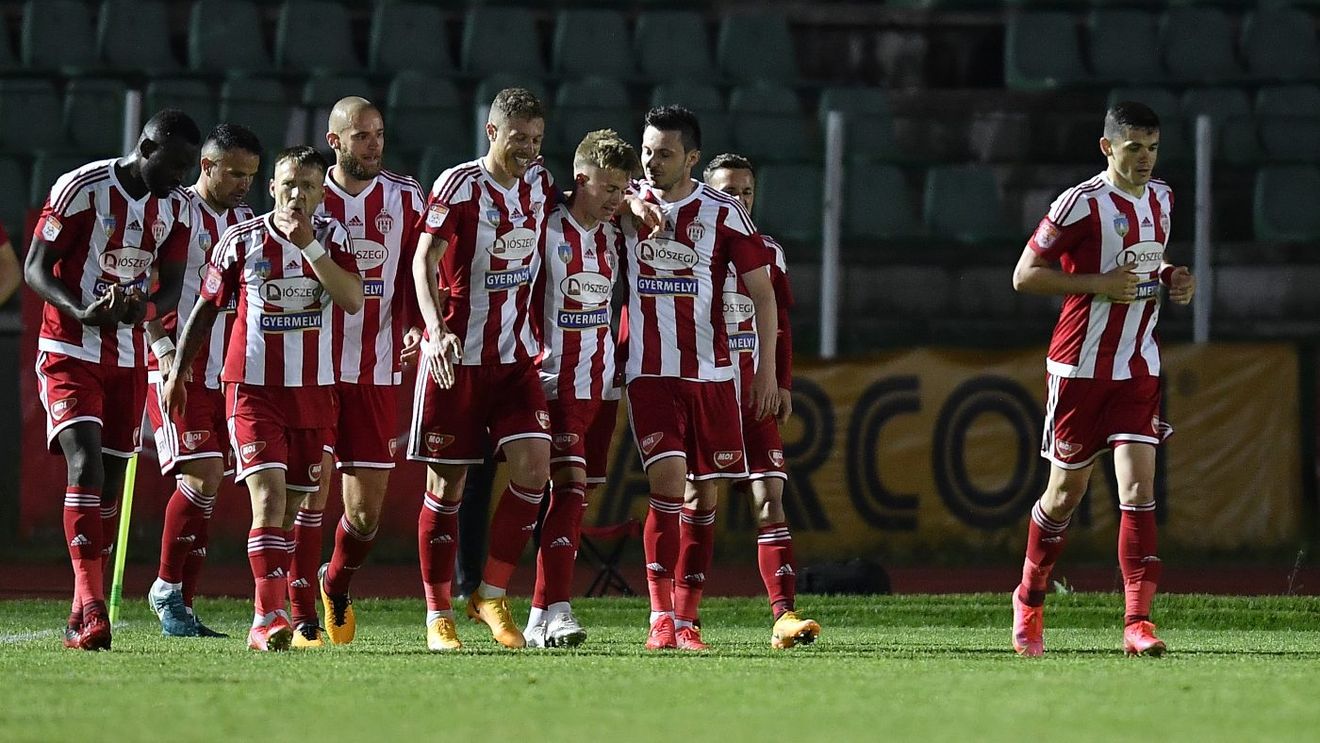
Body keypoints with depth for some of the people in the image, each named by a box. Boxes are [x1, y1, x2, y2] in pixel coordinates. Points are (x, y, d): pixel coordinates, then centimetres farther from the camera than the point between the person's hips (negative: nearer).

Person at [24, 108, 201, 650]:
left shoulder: (177, 207, 4)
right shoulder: (81, 189, -13)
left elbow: (172, 285, 9)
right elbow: (35, 269, -11)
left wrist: (144, 308, -16)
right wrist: (81, 311, -29)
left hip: (128, 357, 6)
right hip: (69, 353, -6)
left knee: (110, 485, 7)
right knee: (86, 465, -21)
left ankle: (82, 619, 15)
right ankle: (92, 606, -28)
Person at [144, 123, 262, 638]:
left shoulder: (247, 222, 15)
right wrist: (166, 351, -17)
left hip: (227, 373, 6)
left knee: (207, 488, 3)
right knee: (202, 474, -17)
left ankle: (181, 608, 7)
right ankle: (167, 589, -2)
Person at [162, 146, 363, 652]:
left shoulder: (331, 237, 2)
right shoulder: (241, 242, -1)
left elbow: (353, 300, -13)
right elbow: (207, 308, 10)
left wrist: (309, 246, -18)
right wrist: (177, 372, 13)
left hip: (313, 390, 3)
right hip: (253, 387, -3)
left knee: (290, 507, 8)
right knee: (269, 497, -17)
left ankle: (266, 621, 17)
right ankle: (269, 617, -22)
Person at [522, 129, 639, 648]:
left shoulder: (614, 236, 9)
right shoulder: (546, 231, -10)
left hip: (602, 385, 7)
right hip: (556, 383, -7)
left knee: (578, 496, 5)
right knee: (570, 485, -17)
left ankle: (541, 618, 9)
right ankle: (557, 611, -20)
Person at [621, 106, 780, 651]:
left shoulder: (722, 212, 0)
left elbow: (762, 293, 3)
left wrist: (766, 371, 0)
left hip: (711, 372, 1)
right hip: (649, 373, -1)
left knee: (704, 491, 3)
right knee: (668, 480, -15)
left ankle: (687, 618, 10)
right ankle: (660, 616, -14)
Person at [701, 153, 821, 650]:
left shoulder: (769, 253, 13)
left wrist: (782, 384, 10)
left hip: (754, 393, 3)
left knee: (769, 498, -7)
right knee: (693, 501, -2)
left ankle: (783, 616, -13)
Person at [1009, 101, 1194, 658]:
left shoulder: (1161, 199, 9)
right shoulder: (1083, 203, -13)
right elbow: (1024, 275, -12)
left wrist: (1172, 279, 5)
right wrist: (1100, 284, -20)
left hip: (1139, 368, 5)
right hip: (1081, 366, -4)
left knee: (1139, 488, -10)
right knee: (1067, 491, 7)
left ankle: (1138, 622, -15)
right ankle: (1029, 600, 30)